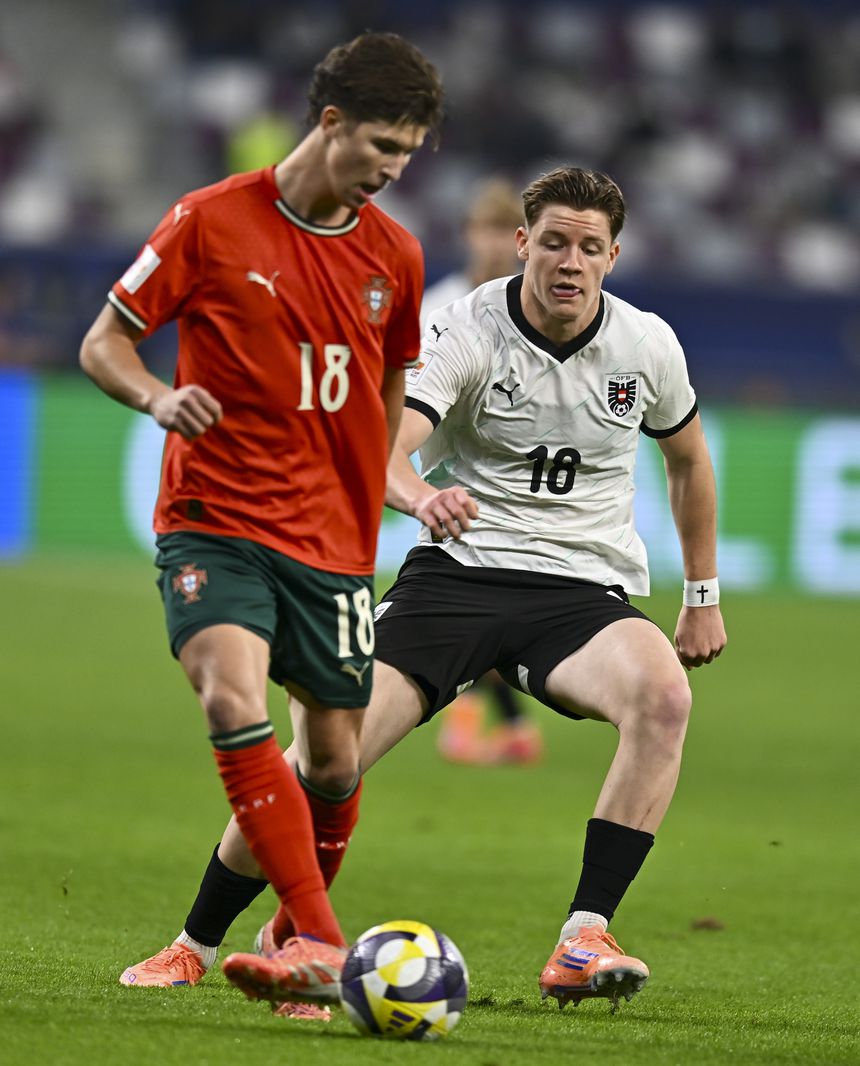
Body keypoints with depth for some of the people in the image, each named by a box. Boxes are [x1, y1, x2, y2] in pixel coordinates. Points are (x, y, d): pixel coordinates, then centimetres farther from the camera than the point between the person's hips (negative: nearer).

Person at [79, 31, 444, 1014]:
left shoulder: (393, 255, 6)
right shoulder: (212, 222, -6)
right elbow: (103, 343, -1)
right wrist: (159, 396, -21)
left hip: (331, 542, 4)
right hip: (214, 522, -4)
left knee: (334, 765, 4)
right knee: (236, 706, -26)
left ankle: (247, 942, 28)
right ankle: (321, 944, -29)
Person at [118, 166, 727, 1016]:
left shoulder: (647, 347, 2)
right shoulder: (468, 332, -8)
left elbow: (689, 460, 23)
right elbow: (380, 448, -24)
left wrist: (703, 596, 25)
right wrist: (419, 495, -47)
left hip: (584, 588, 1)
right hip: (458, 570, -1)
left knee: (664, 693, -33)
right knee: (322, 752, -16)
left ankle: (583, 941, -30)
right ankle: (196, 943, 6)